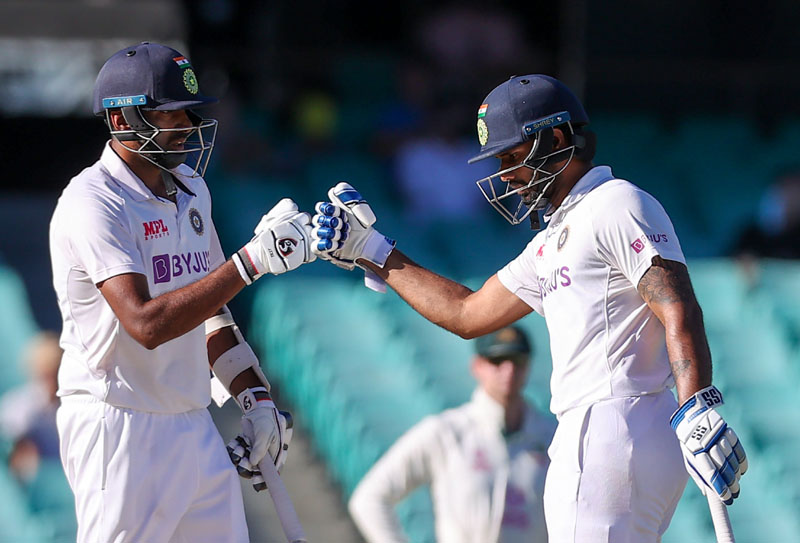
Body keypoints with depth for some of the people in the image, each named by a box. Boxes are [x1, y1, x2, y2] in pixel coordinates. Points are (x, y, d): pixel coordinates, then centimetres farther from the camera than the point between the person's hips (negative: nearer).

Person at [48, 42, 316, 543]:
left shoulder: (190, 188, 12)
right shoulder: (92, 202, -15)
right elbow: (146, 323, -27)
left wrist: (255, 396, 10)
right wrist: (252, 260, -29)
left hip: (194, 425, 8)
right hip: (121, 429, -8)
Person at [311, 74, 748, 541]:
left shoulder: (618, 206, -6)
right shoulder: (553, 242, 24)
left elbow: (680, 313, -17)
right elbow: (468, 314, 30)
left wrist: (699, 410, -28)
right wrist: (371, 253, 31)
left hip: (618, 431, -10)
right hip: (588, 443, 10)